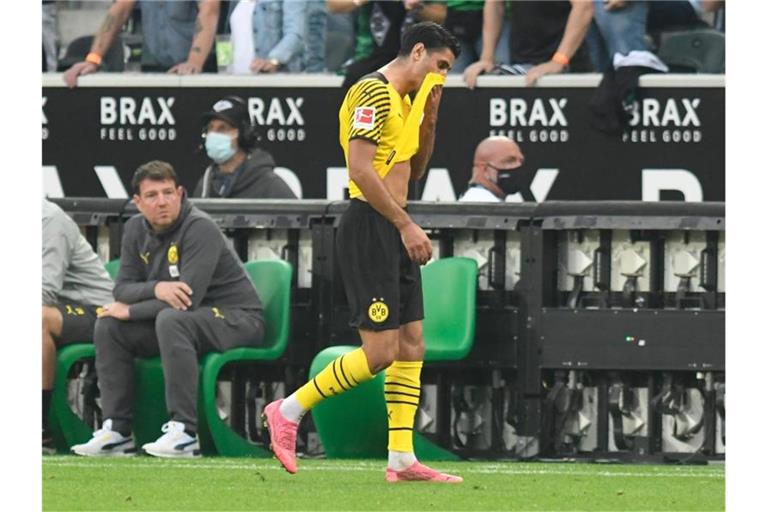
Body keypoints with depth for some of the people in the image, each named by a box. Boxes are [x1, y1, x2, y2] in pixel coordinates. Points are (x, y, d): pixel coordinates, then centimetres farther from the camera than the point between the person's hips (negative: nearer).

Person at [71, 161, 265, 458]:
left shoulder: (200, 229, -20)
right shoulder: (136, 230, 4)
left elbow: (189, 297, -27)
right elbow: (123, 289, -1)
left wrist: (130, 311, -18)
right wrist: (156, 288, -24)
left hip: (236, 319, -8)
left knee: (171, 319, -36)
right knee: (108, 326, -8)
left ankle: (184, 431, -39)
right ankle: (117, 431, -8)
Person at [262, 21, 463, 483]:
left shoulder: (403, 100, 18)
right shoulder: (374, 93, -13)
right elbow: (361, 169, -21)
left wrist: (429, 121, 11)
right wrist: (406, 224, -21)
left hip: (394, 234, 10)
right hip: (369, 229, -10)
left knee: (412, 345, 5)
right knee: (380, 351, -11)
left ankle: (402, 459, 6)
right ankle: (289, 411, 1)